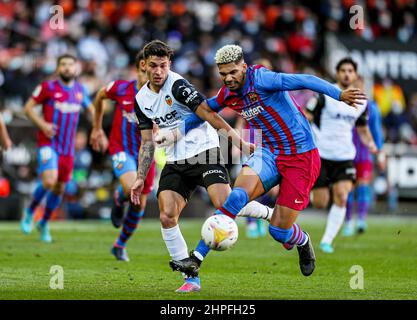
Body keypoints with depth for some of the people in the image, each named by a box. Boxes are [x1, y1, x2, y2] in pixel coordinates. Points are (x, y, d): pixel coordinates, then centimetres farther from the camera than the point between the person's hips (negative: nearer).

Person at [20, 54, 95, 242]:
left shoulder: (80, 90, 8)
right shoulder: (48, 87, -6)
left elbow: (90, 109, 24)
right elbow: (28, 107, -2)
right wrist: (42, 124, -16)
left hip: (68, 148, 5)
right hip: (48, 144, -5)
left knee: (59, 188, 10)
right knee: (49, 181, -22)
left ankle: (44, 223, 30)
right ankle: (29, 213, 3)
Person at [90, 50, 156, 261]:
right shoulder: (121, 88, -9)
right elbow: (100, 97, 12)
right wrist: (97, 128, 17)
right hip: (121, 149, -2)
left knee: (139, 206, 7)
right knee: (131, 187, -31)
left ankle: (120, 245, 31)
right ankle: (119, 199, 7)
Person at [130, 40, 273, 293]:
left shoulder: (177, 85, -12)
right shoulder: (142, 99, 9)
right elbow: (148, 142, 17)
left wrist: (238, 140, -23)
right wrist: (141, 178, 12)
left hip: (204, 152, -6)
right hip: (175, 163, 6)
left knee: (225, 204, -24)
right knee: (167, 216, -10)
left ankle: (274, 215, 4)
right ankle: (192, 278, 0)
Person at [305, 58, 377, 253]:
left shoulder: (361, 102, 8)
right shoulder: (325, 94, -7)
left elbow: (363, 129, 19)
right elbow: (305, 118, -5)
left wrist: (370, 144, 0)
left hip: (344, 156, 3)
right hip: (320, 154, -3)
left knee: (341, 198, -13)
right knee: (320, 203, -4)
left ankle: (327, 240, -1)